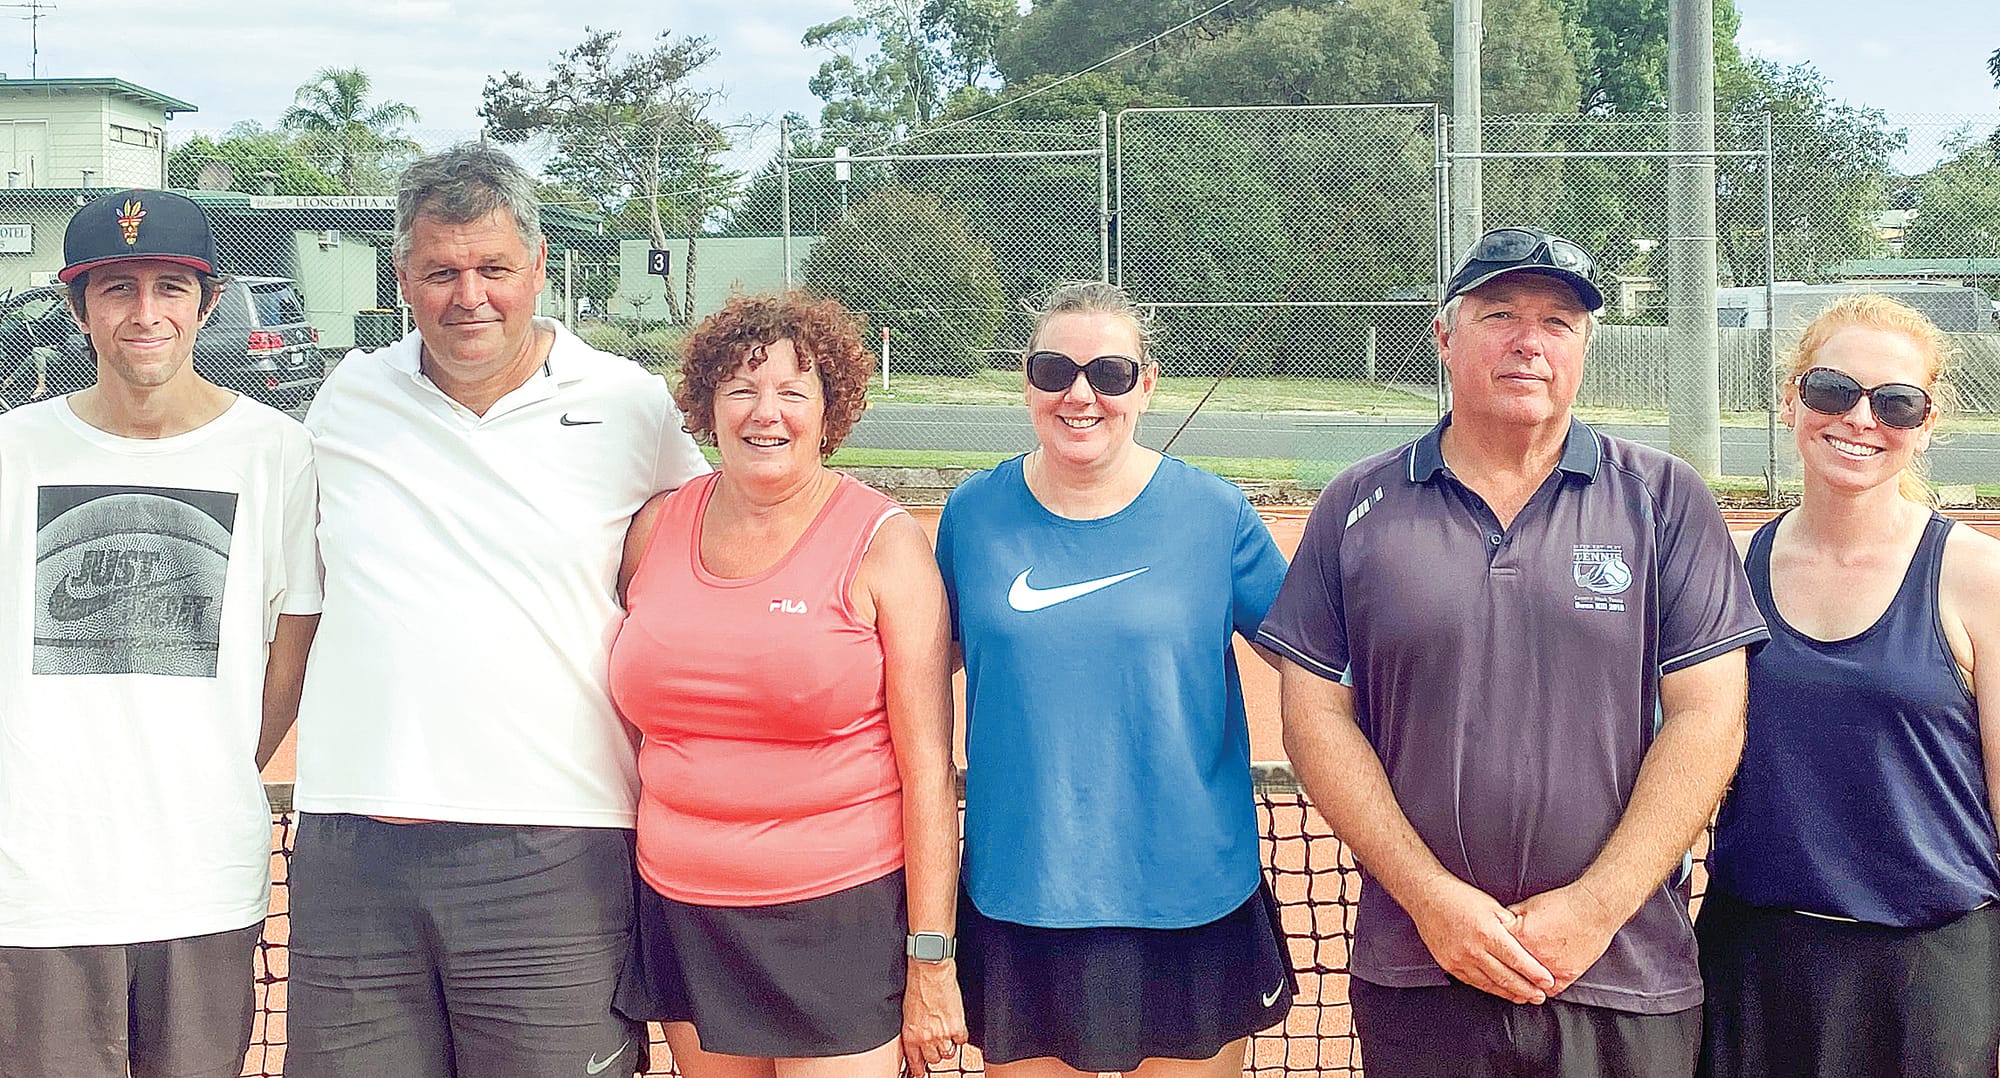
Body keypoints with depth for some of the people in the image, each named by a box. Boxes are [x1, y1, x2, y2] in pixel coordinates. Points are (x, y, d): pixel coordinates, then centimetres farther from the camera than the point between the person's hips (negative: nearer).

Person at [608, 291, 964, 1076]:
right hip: (682, 916, 4)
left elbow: (928, 767, -9)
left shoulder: (883, 542, -6)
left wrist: (930, 961, -11)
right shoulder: (656, 529, 6)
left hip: (841, 923, -4)